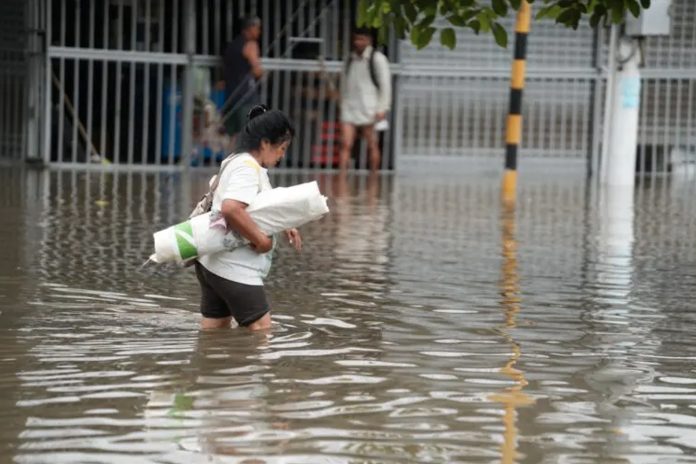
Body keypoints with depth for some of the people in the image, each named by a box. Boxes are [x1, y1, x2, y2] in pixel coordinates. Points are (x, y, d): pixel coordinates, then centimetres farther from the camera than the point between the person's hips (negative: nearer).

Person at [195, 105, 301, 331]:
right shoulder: (247, 168, -16)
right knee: (261, 329, -7)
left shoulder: (238, 162, 17)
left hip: (213, 261, 10)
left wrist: (283, 227, 15)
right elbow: (231, 209, -34)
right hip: (234, 268, -10)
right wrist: (261, 239, -24)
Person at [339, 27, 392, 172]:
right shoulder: (350, 59, 15)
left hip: (369, 109, -4)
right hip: (350, 109, 4)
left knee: (372, 145, 2)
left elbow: (385, 84, -3)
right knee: (346, 144, -9)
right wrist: (343, 104, 14)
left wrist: (382, 108, -9)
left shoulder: (377, 58, -1)